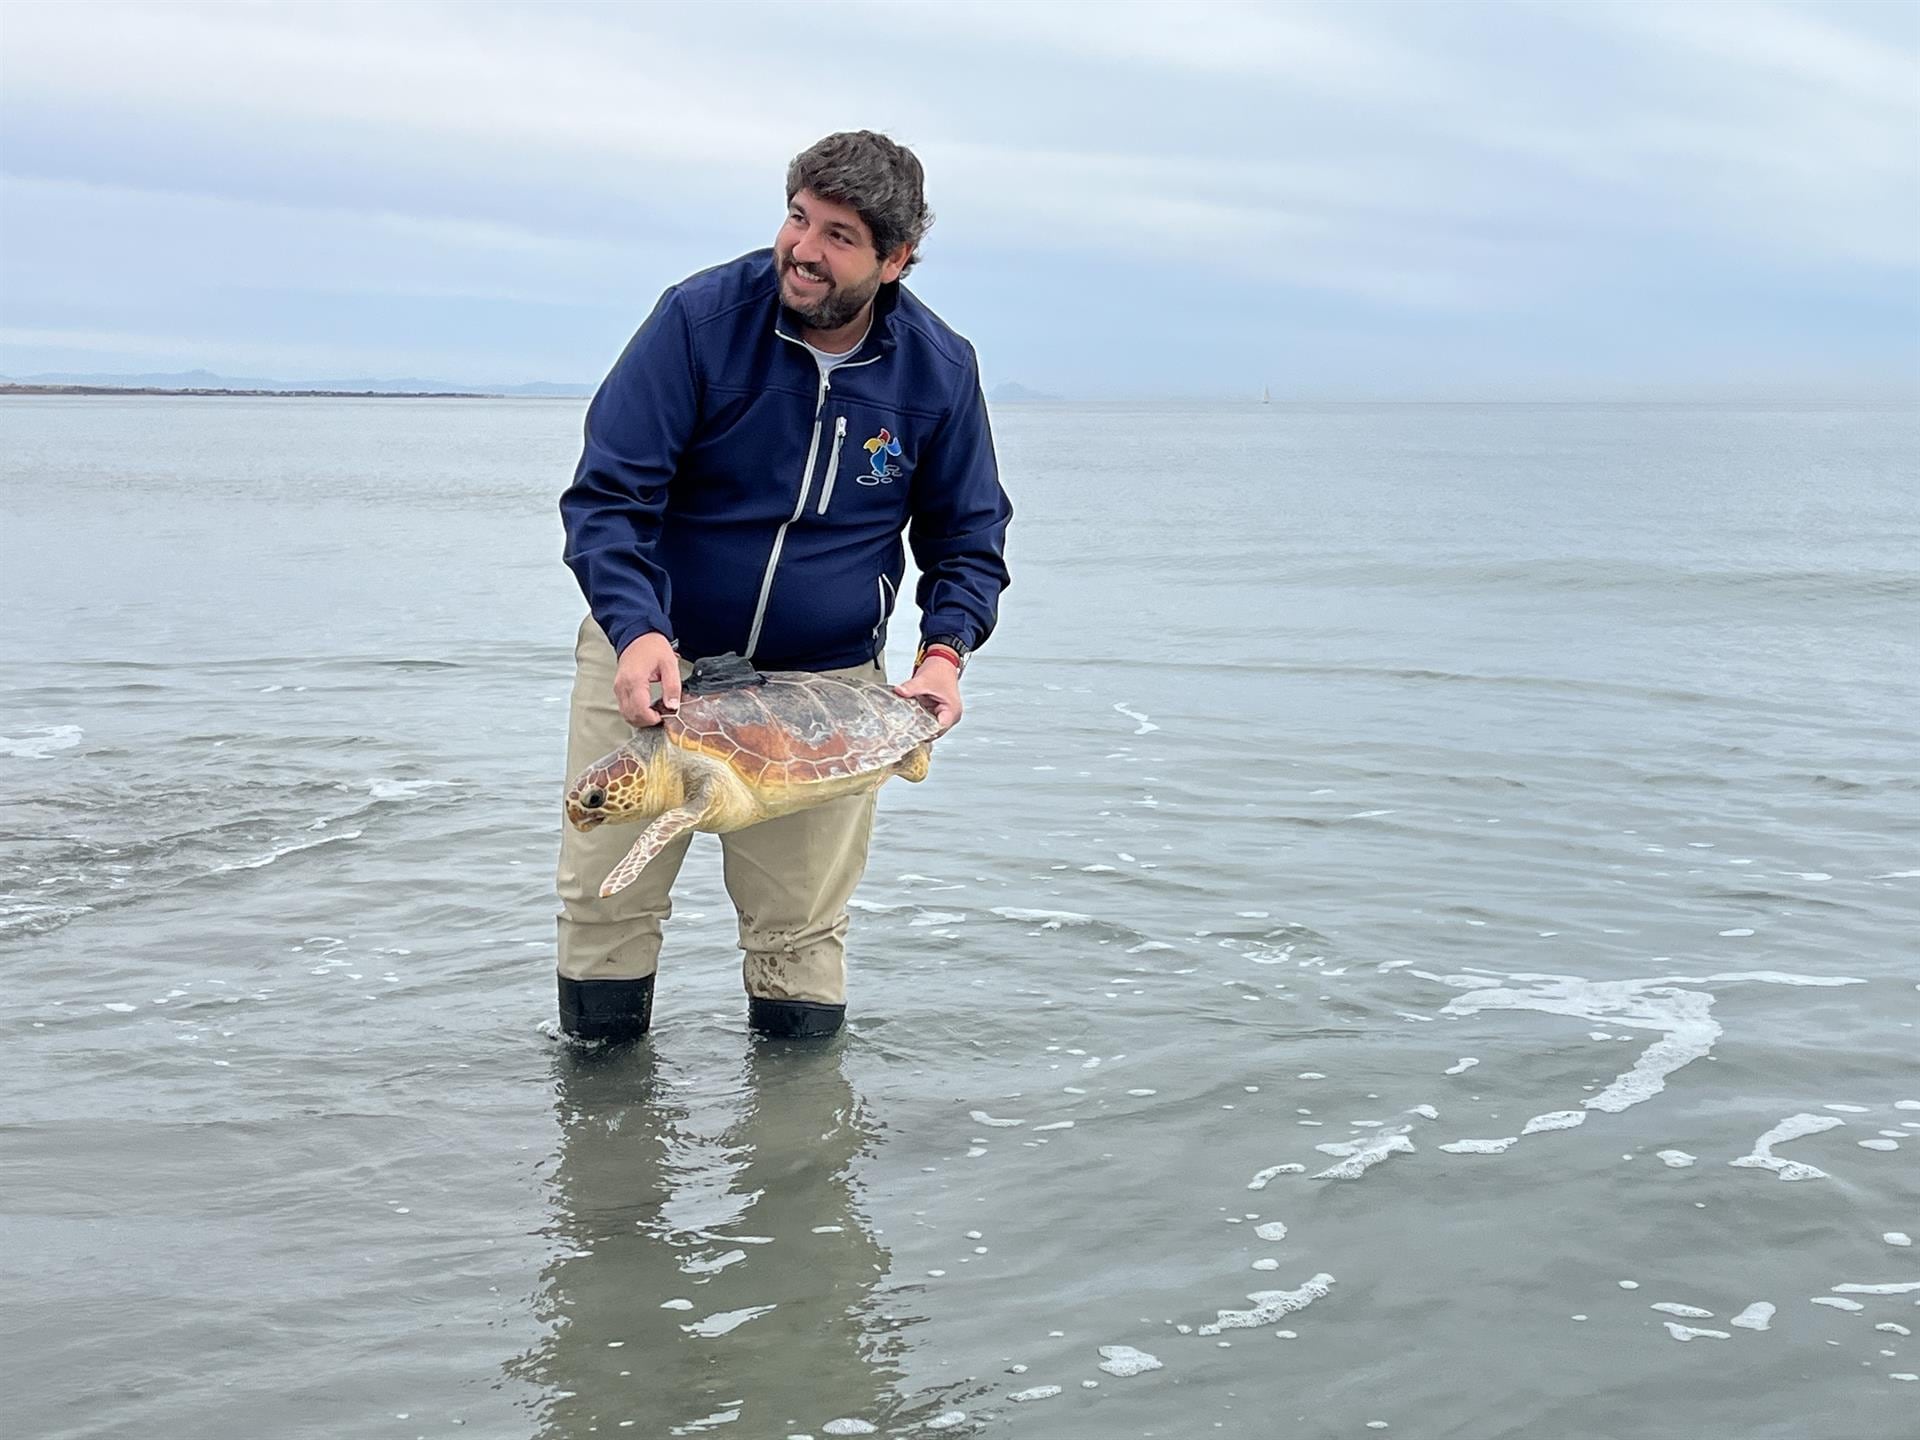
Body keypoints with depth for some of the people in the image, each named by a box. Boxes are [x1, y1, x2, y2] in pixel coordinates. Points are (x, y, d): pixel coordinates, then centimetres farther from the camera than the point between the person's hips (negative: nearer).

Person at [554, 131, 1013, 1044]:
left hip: (826, 679, 1)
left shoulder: (939, 370, -6)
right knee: (605, 901, 1)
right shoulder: (700, 319, -13)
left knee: (802, 928, 1)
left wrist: (945, 649, -12)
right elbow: (606, 495, -13)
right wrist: (637, 628, -30)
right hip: (653, 653, 0)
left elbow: (968, 537, 8)